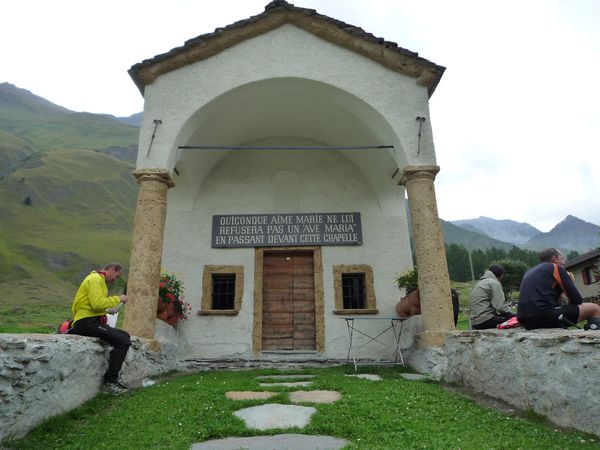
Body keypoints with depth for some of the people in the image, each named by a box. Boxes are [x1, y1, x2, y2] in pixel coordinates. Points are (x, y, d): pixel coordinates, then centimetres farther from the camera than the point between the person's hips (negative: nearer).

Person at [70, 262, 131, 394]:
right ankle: (110, 382, -13)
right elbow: (97, 303, -24)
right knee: (122, 341, -20)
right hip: (86, 322, -11)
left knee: (124, 336, 11)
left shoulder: (99, 279, 23)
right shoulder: (95, 278, -10)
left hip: (92, 321, 11)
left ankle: (113, 377, 10)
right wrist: (117, 299, -13)